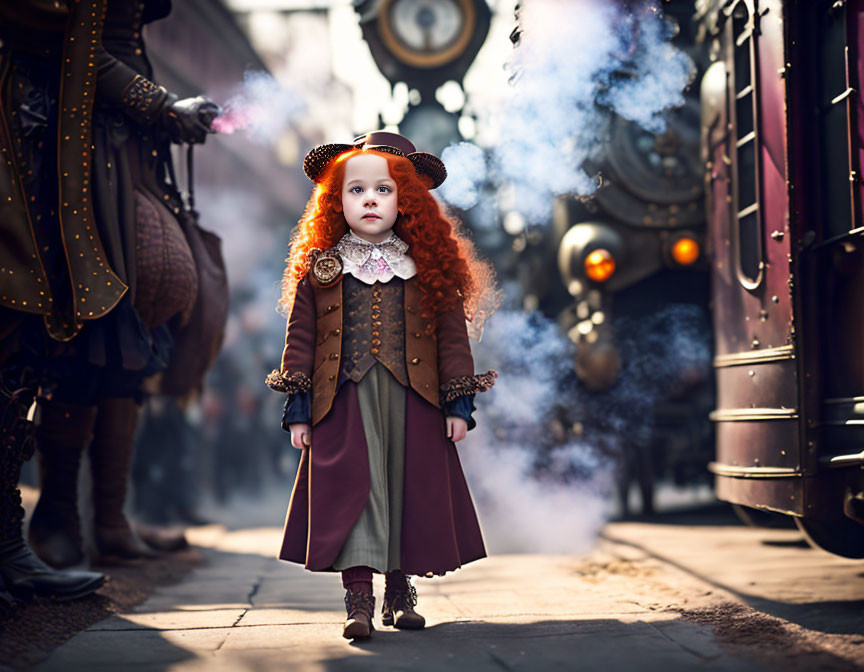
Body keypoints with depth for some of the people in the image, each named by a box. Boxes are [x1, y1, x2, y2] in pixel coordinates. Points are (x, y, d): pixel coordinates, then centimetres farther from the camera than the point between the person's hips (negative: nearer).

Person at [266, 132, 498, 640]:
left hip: (413, 403, 1)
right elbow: (300, 337, 6)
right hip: (343, 400, -1)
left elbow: (452, 334, 7)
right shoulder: (319, 267, 5)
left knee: (411, 492, 7)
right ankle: (358, 602, -1)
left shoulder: (428, 266, 6)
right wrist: (299, 410, 2)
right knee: (353, 490, -6)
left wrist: (457, 403, 2)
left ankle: (401, 591, 24)